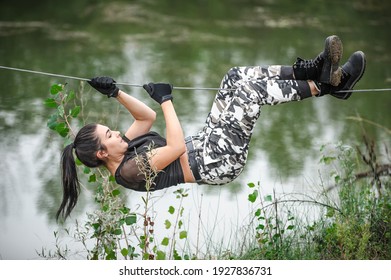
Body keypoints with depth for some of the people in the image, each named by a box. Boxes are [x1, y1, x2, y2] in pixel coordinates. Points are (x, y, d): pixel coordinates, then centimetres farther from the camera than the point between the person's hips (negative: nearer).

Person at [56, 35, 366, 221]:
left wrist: (116, 92, 4)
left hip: (205, 144, 10)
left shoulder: (123, 151, 7)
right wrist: (165, 99, -19)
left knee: (238, 76, -1)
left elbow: (147, 117, 17)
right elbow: (176, 147, -26)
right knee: (250, 90, -23)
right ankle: (324, 85, -11)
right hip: (217, 162, -10)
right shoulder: (129, 171, -20)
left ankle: (313, 69, -3)